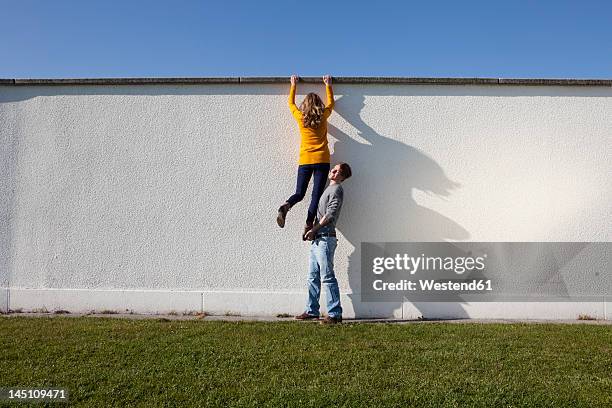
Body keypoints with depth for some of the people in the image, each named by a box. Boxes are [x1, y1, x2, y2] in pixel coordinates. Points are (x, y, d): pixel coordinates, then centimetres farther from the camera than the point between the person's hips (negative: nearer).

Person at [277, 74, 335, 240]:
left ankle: (286, 206, -23)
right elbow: (331, 103, 25)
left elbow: (291, 102, 23)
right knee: (316, 195, -3)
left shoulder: (300, 117, 4)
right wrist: (328, 85, 35)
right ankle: (308, 225, -16)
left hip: (304, 161, 1)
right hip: (322, 161, -1)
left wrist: (293, 85, 34)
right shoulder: (323, 116, 4)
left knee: (299, 193, 8)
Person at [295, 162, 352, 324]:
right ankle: (312, 311, 20)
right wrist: (312, 232, 10)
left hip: (325, 238, -9)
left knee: (327, 276, -9)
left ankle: (335, 314, -6)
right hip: (317, 239, 9)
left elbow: (329, 215, -15)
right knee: (313, 276, 12)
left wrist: (313, 230, -11)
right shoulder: (329, 189, 23)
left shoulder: (337, 189, -5)